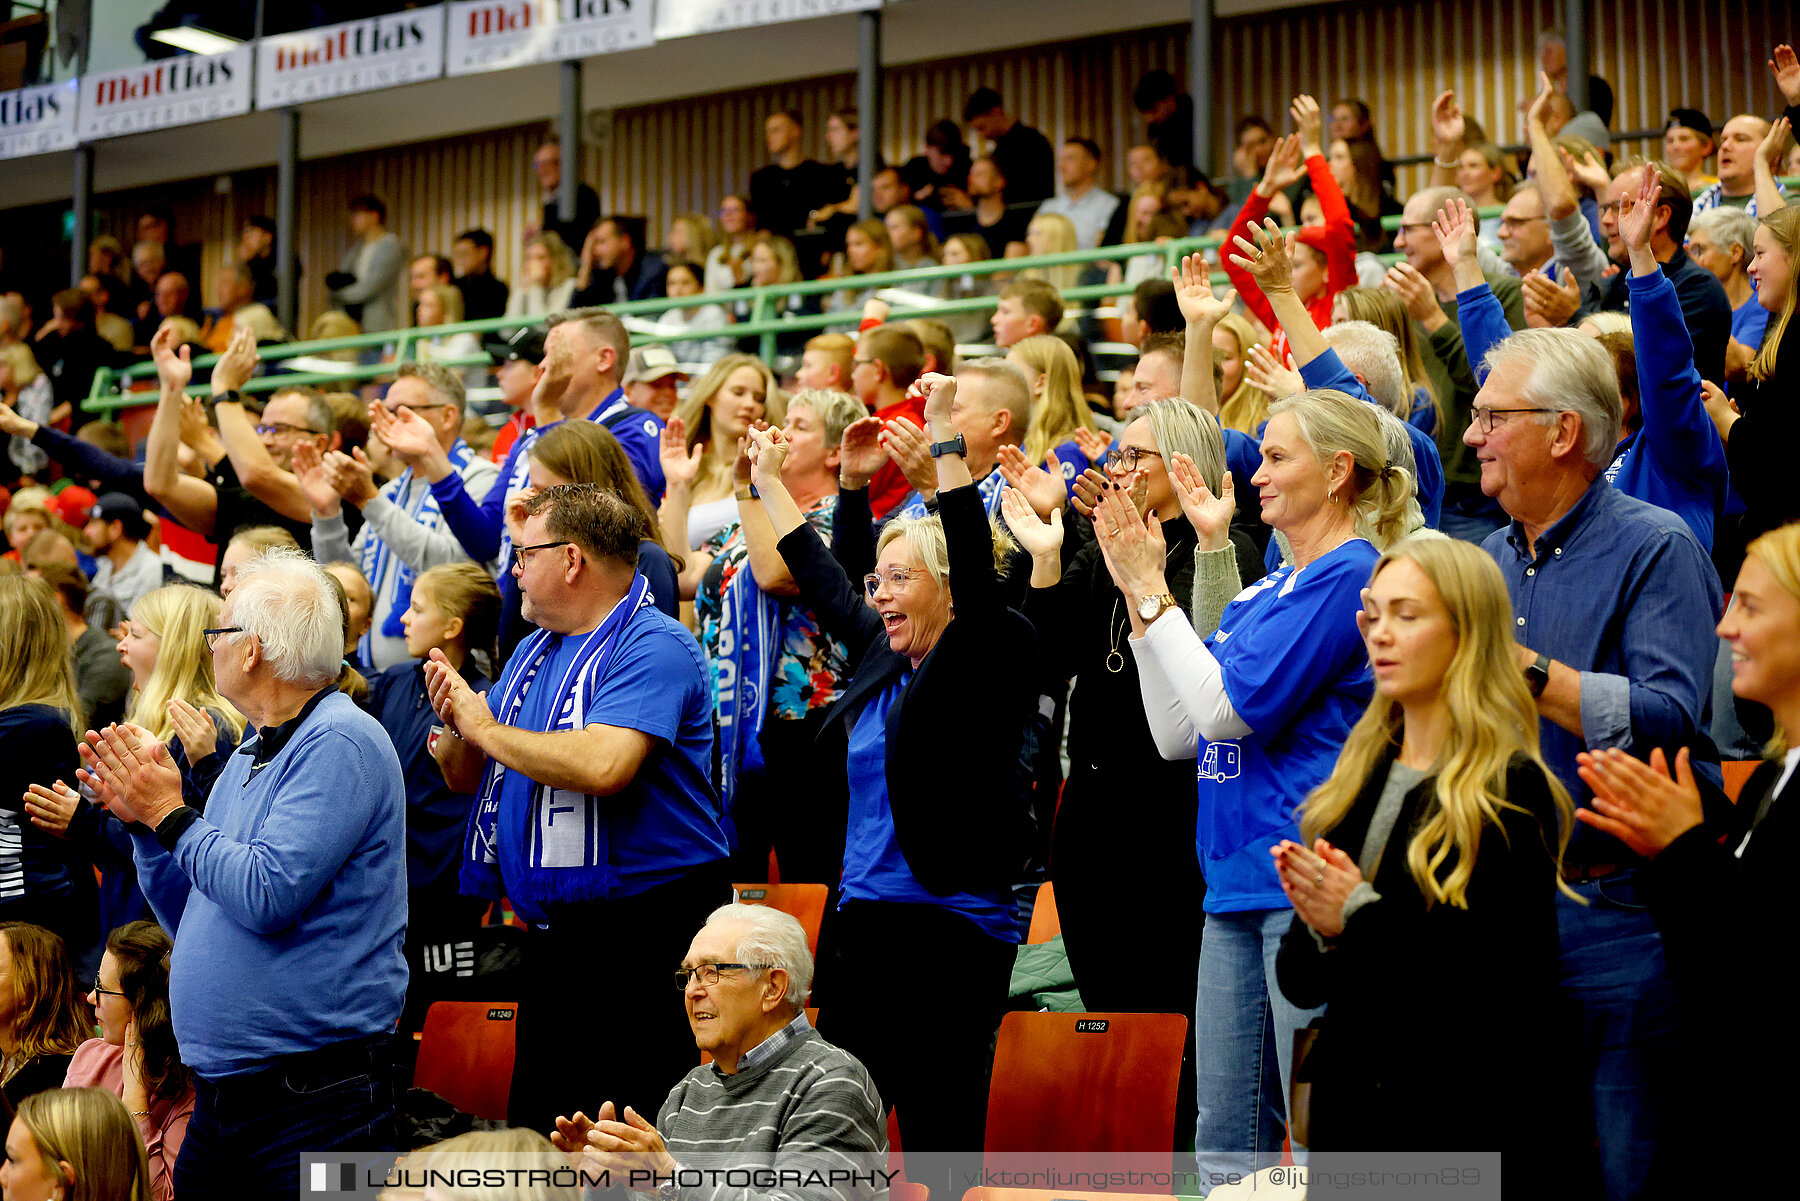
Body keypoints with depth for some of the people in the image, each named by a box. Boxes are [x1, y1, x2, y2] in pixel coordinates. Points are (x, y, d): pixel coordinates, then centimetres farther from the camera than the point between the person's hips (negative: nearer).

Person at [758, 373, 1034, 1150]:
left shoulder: (989, 658, -6)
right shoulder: (882, 656, 15)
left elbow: (978, 570, -21)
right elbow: (822, 579, 27)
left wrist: (945, 436, -24)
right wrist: (768, 482, 33)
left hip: (952, 926, -8)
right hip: (864, 919, 8)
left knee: (937, 1129, -8)